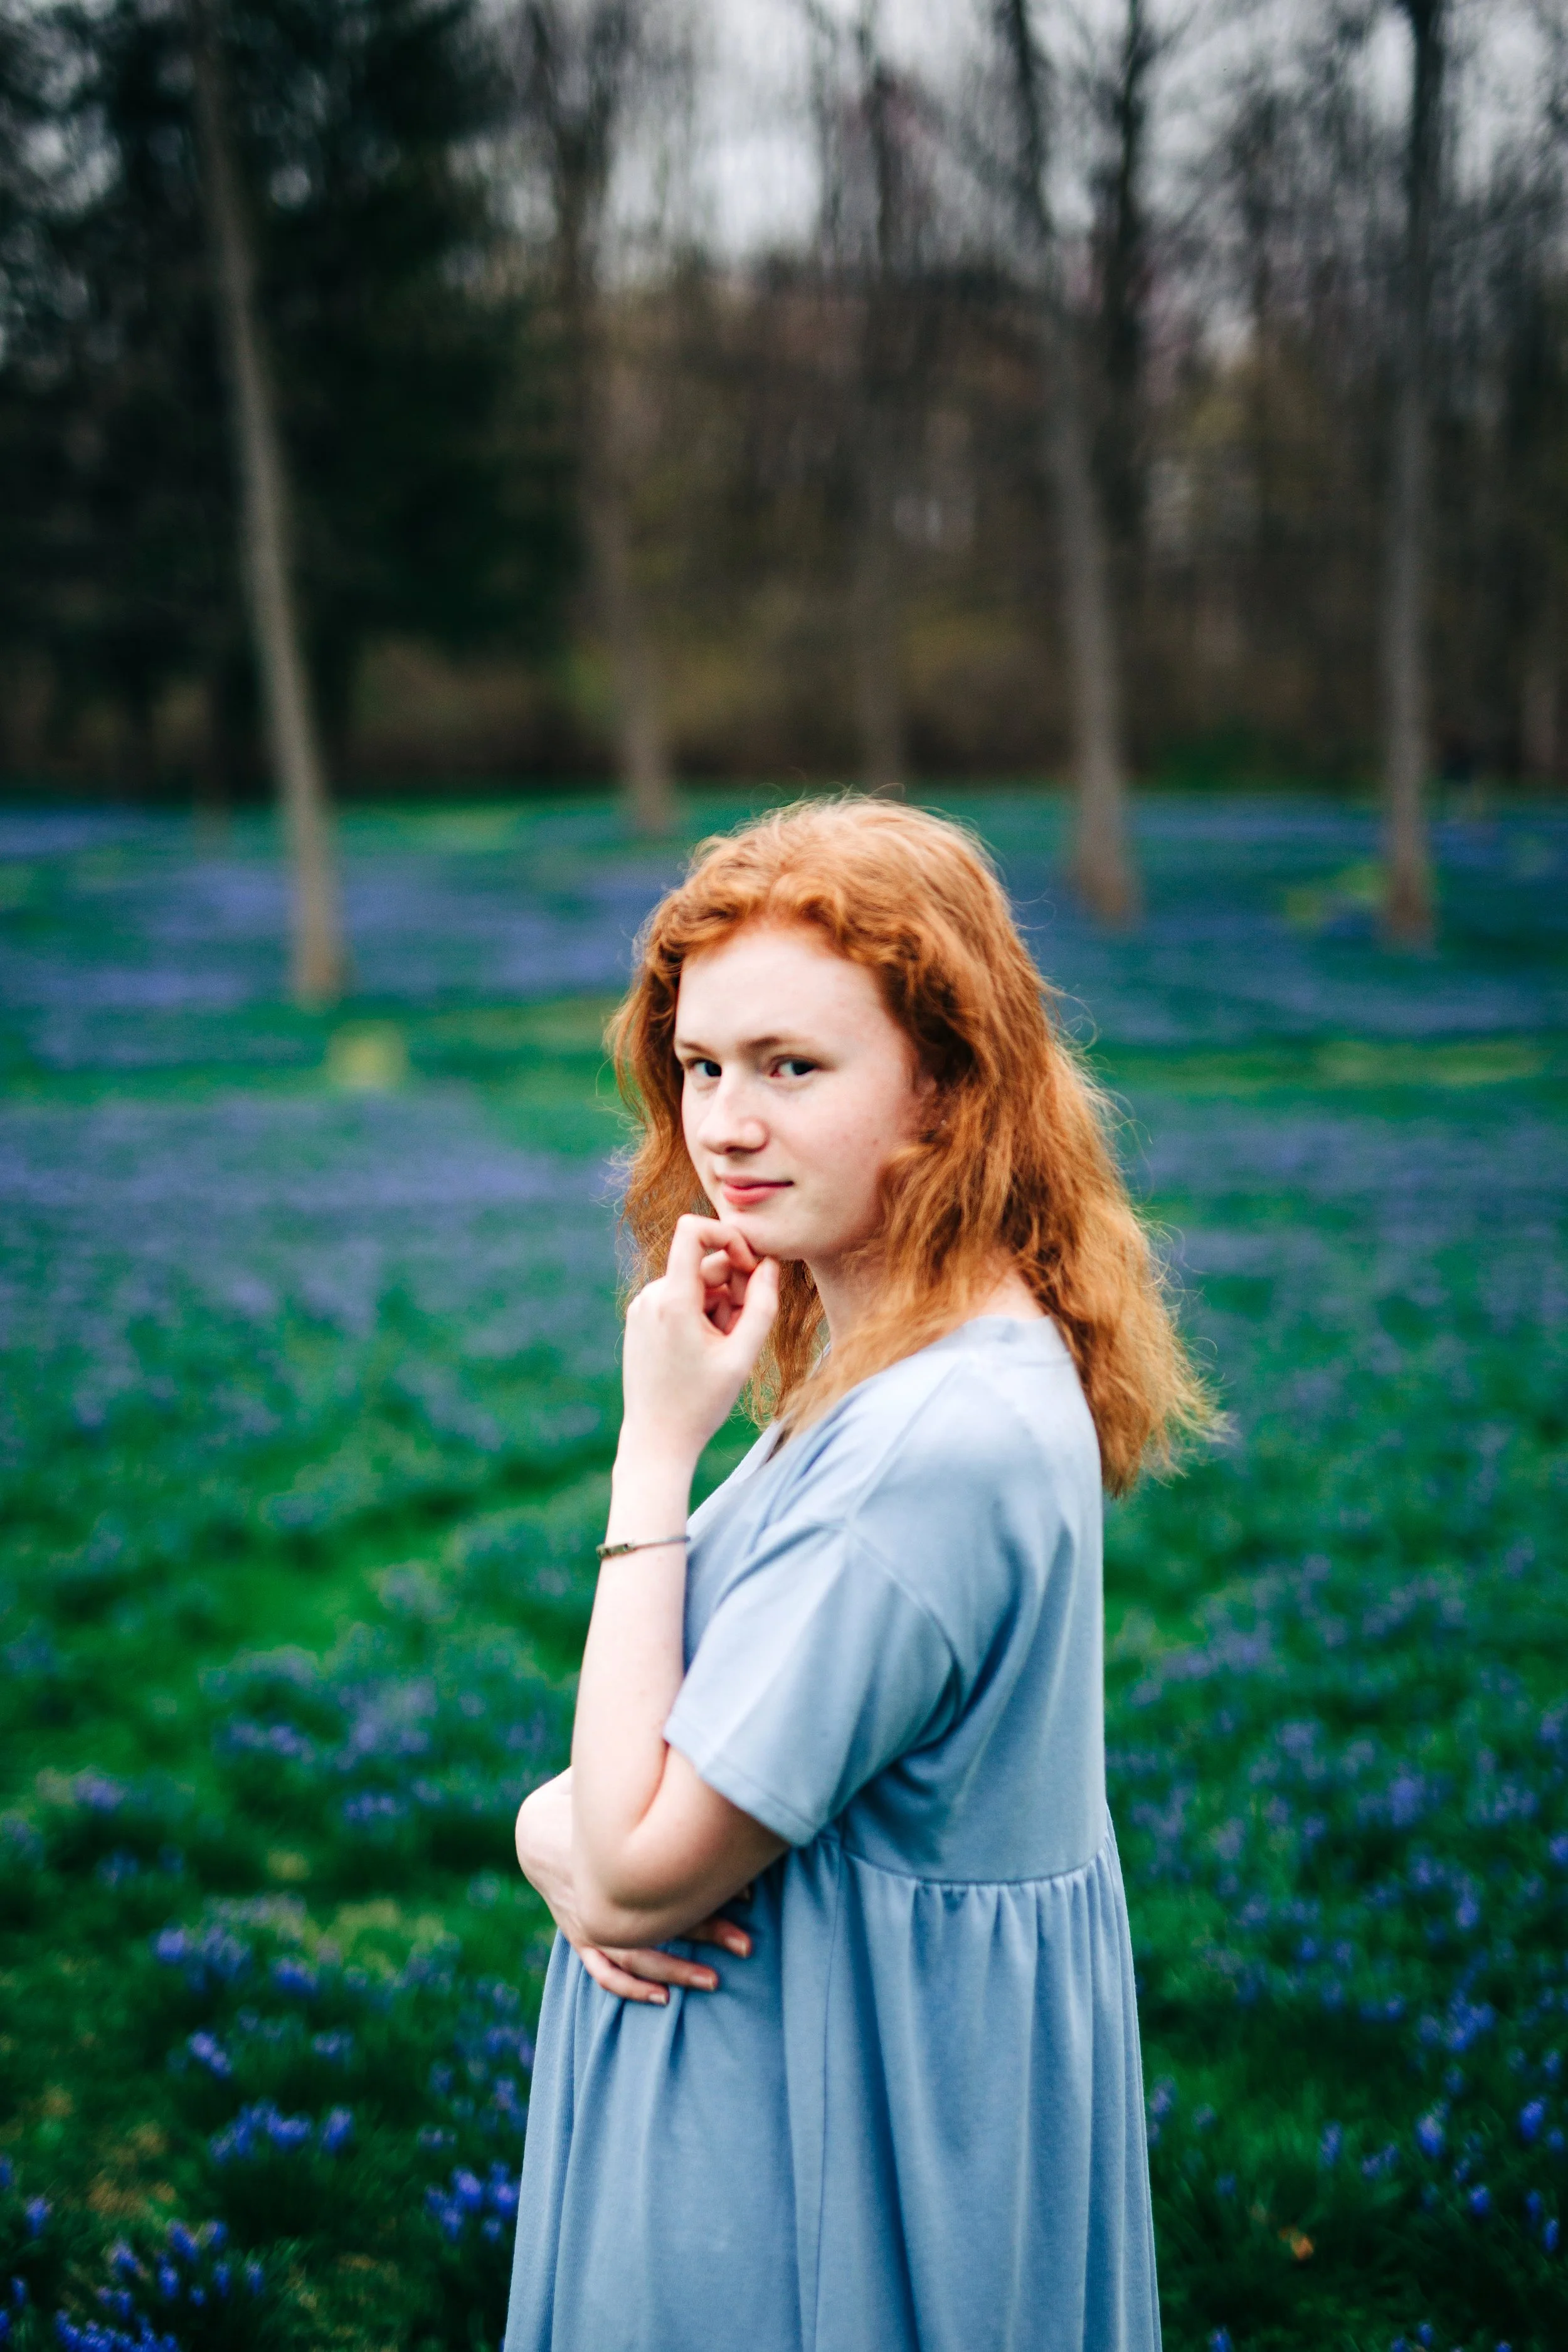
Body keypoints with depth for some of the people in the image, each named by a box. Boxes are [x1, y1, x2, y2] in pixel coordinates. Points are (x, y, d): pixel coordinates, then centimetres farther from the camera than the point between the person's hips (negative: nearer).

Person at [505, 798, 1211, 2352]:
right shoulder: (879, 1363, 3)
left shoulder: (947, 1440, -28)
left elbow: (646, 1869, -22)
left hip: (839, 2187, -9)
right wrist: (553, 1834, -14)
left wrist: (658, 1452, -20)